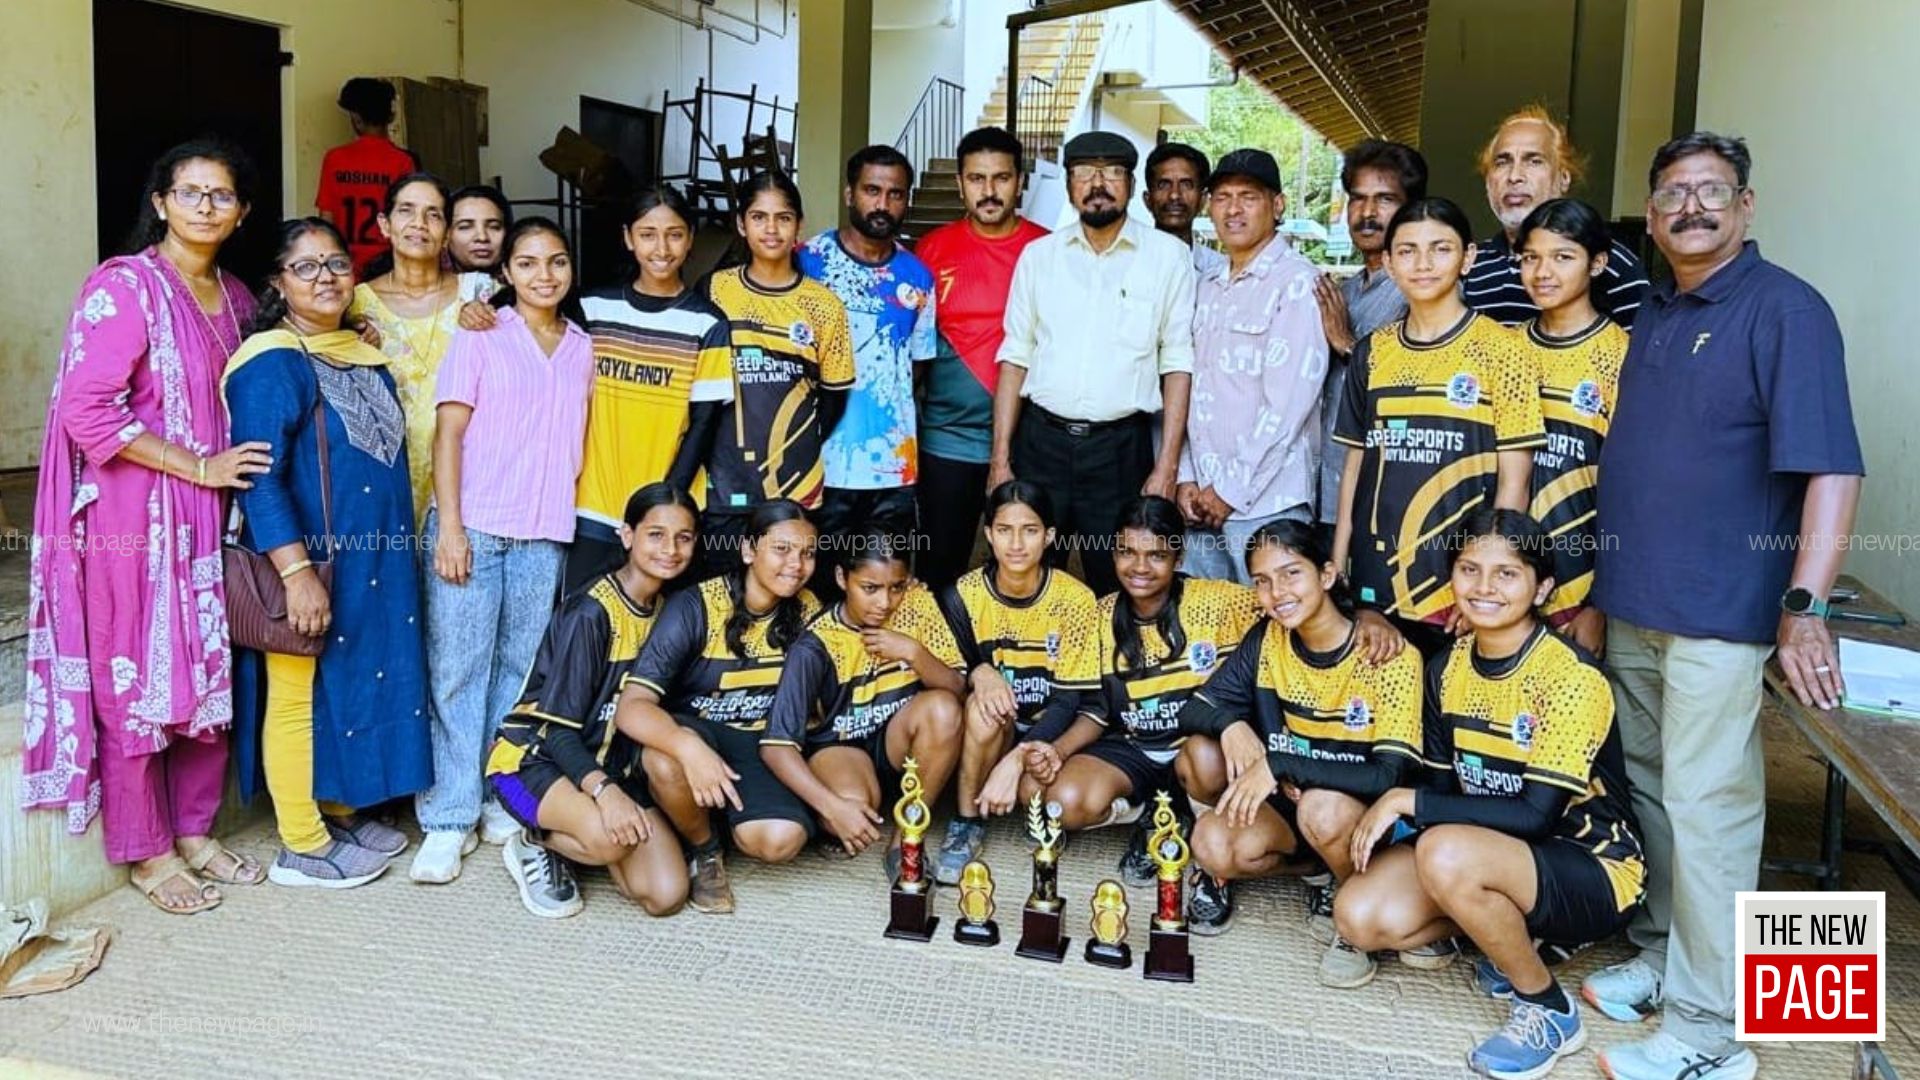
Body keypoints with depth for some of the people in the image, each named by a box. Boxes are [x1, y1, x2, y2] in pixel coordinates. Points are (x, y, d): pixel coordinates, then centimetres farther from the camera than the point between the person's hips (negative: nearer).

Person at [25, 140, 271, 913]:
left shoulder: (235, 298, 11)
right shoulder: (123, 285, -10)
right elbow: (87, 410, -17)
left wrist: (234, 475, 6)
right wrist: (198, 466, -17)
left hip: (208, 515, 7)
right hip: (132, 516, -7)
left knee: (209, 676, 11)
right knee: (133, 683, 3)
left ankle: (194, 831, 26)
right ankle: (146, 852, 15)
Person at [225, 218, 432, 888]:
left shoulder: (364, 354, 11)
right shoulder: (272, 363, -13)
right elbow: (259, 477, -20)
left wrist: (400, 548, 18)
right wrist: (297, 571, -27)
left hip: (371, 563, 8)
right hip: (307, 562, -8)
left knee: (359, 681, 15)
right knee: (302, 692, 1)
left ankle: (339, 813, 30)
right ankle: (302, 846, 12)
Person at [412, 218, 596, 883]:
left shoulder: (583, 348, 13)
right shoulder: (480, 335, 3)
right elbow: (448, 432, -2)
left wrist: (569, 517, 7)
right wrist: (449, 524, -10)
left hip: (546, 534, 3)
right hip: (474, 525, -3)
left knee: (519, 670, 6)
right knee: (457, 669, -3)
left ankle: (503, 801, 15)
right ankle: (449, 817, 3)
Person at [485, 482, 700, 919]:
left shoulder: (669, 611, 4)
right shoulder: (590, 613, -18)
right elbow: (557, 731, -20)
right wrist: (604, 790, -37)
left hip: (610, 765, 7)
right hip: (534, 758, -6)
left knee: (667, 895, -13)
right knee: (613, 839, -37)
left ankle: (567, 839, 12)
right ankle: (536, 843, -4)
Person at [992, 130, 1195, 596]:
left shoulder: (1168, 256, 2)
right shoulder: (1039, 254, 8)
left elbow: (1177, 363, 0)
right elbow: (1015, 357, 8)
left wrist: (1167, 466, -6)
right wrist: (1000, 457, 2)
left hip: (1121, 447, -1)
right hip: (1041, 440, 2)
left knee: (1117, 591, 7)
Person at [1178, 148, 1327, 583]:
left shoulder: (1297, 282, -7)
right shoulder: (1209, 286, 16)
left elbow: (1288, 400, -14)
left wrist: (1232, 489, -12)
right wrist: (1187, 478, 3)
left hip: (1267, 502, -6)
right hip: (1201, 501, 6)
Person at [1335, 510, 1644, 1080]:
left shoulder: (1571, 677, -21)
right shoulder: (1448, 668, 1)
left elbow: (1536, 815, -25)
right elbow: (1446, 787, 5)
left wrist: (1406, 801, -23)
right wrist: (1393, 820, -15)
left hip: (1589, 870, -6)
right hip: (1489, 848, 6)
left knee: (1448, 853, -36)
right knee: (1360, 916, -16)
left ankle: (1549, 1010, -11)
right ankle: (1511, 932, 9)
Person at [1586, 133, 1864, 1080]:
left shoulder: (1785, 309, -9)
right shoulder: (1649, 315, 14)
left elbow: (1831, 468, -16)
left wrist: (1804, 606, -25)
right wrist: (1601, 572, 17)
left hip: (1720, 609, -7)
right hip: (1629, 600, 7)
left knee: (1705, 807, -4)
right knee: (1647, 789, 15)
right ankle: (1659, 956, 31)